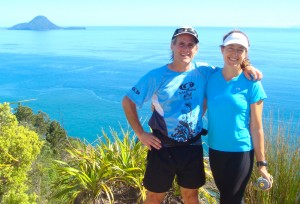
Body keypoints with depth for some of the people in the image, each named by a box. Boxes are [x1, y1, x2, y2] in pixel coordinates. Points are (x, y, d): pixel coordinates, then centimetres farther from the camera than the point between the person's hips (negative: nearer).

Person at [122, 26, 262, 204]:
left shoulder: (203, 72, -3)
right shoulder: (157, 76, -12)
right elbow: (128, 102, -6)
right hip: (163, 147, -3)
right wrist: (140, 134, -9)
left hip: (193, 147, 3)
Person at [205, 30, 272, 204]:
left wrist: (262, 163, -6)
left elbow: (256, 127, -9)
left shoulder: (251, 84, -11)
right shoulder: (211, 78, -3)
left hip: (241, 152, -3)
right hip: (215, 150, 3)